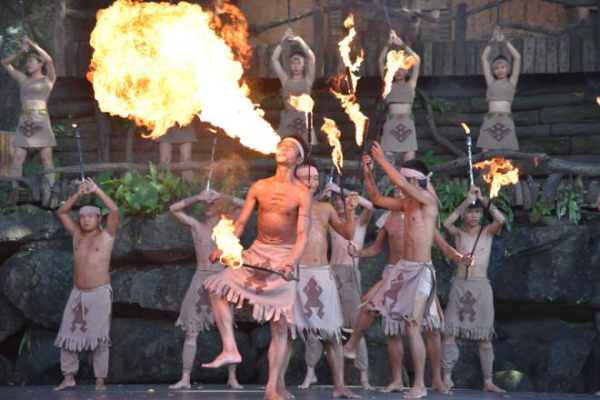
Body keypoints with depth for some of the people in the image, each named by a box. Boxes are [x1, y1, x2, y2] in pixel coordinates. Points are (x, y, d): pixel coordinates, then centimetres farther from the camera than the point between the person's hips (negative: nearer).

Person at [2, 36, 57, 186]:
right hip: (24, 122, 4)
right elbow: (5, 63, 19)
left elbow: (49, 60, -13)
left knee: (46, 160, -7)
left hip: (41, 121, -4)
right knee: (17, 159, -3)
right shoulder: (23, 79, 16)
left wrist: (32, 44, -8)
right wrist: (20, 52, 6)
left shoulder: (48, 79, 5)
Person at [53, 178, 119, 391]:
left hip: (100, 293, -5)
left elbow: (114, 210, -14)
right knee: (67, 336, 2)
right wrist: (78, 194, -2)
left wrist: (96, 190, -12)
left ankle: (100, 380, 1)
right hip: (77, 294, 5)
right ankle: (69, 377, 10)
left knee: (99, 339, -5)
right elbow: (61, 212, 9)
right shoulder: (77, 235, 12)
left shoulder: (107, 235, 0)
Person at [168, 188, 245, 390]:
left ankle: (232, 377, 2)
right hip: (199, 280, 1)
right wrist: (198, 197, -2)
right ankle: (185, 379, -4)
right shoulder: (196, 226, 9)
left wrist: (223, 197, -1)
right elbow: (174, 208, 1)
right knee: (191, 332, -3)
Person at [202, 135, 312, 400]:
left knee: (280, 323, -3)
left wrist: (291, 263, -30)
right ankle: (230, 350, -10)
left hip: (283, 257, -4)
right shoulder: (259, 187, 4)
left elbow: (302, 234, -14)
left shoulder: (302, 194, -7)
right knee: (218, 287, -15)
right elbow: (241, 222, 5)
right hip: (256, 252, 4)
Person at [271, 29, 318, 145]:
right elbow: (274, 59, 2)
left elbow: (311, 57, -7)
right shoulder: (286, 80, 9)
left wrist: (299, 41, -12)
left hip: (304, 122, -1)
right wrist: (282, 41, -5)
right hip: (287, 122, 1)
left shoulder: (307, 80, 5)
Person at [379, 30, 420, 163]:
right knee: (387, 158, -7)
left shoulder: (411, 84, 12)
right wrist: (389, 44, -2)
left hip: (407, 123, 0)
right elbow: (381, 61, 6)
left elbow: (417, 60, 5)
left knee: (410, 159, -6)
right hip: (391, 123, 0)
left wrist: (402, 45, 2)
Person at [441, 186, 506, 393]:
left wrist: (483, 199, -9)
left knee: (485, 337, 1)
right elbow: (446, 223, -14)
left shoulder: (488, 232, 7)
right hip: (459, 285, 0)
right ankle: (447, 378, -4)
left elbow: (500, 220, -13)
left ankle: (488, 382, 3)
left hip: (481, 286, 0)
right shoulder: (458, 234, 7)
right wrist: (466, 200, -13)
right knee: (449, 332, -8)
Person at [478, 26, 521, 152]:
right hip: (490, 120, 1)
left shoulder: (511, 82, 15)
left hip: (506, 120, -1)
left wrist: (505, 41, 11)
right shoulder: (491, 82, 17)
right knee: (485, 155, -8)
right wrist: (492, 41, 13)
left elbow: (517, 58, 10)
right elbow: (484, 58, 17)